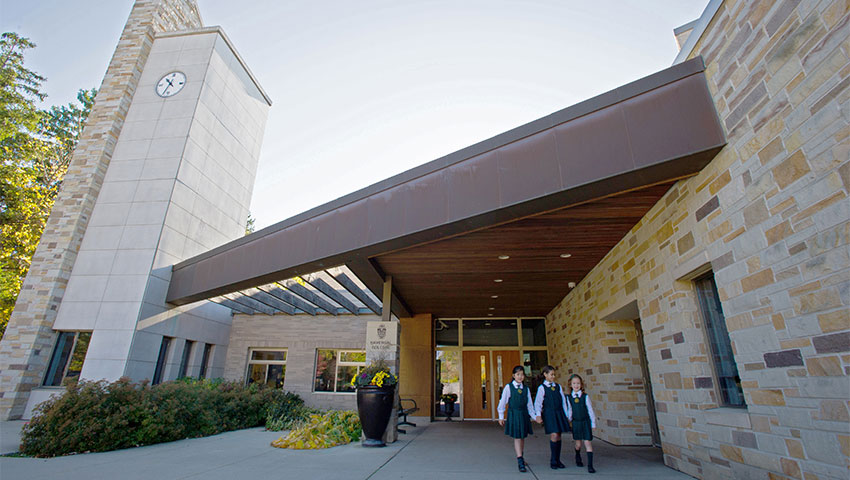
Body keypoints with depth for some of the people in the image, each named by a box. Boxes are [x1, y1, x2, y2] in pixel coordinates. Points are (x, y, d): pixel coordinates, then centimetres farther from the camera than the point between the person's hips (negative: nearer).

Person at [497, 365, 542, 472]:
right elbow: (502, 402, -2)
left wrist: (535, 416, 0)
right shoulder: (508, 387, -8)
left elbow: (529, 404, 8)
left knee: (522, 437, 14)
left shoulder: (526, 388, 2)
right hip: (513, 414, -4)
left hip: (524, 414, 4)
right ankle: (520, 461, 1)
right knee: (516, 437, -3)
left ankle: (520, 456, 33)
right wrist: (501, 417, 0)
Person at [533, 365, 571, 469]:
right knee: (554, 435, -10)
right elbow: (537, 402, -8)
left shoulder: (558, 386, 11)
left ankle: (558, 460, 19)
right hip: (549, 413, -5)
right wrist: (538, 414, -20)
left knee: (558, 437, 7)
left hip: (559, 413, 5)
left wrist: (567, 414, 12)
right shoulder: (542, 388, -4)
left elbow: (563, 401, 15)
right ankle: (553, 461, 6)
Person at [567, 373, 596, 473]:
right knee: (578, 443, 12)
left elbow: (590, 410, 0)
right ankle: (578, 457, 41)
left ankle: (590, 465, 3)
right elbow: (569, 410, 7)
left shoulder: (585, 396, -7)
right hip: (576, 423, 1)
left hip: (585, 422, -1)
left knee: (587, 443, -5)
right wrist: (569, 419, 5)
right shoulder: (569, 397, -3)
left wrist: (593, 423, 3)